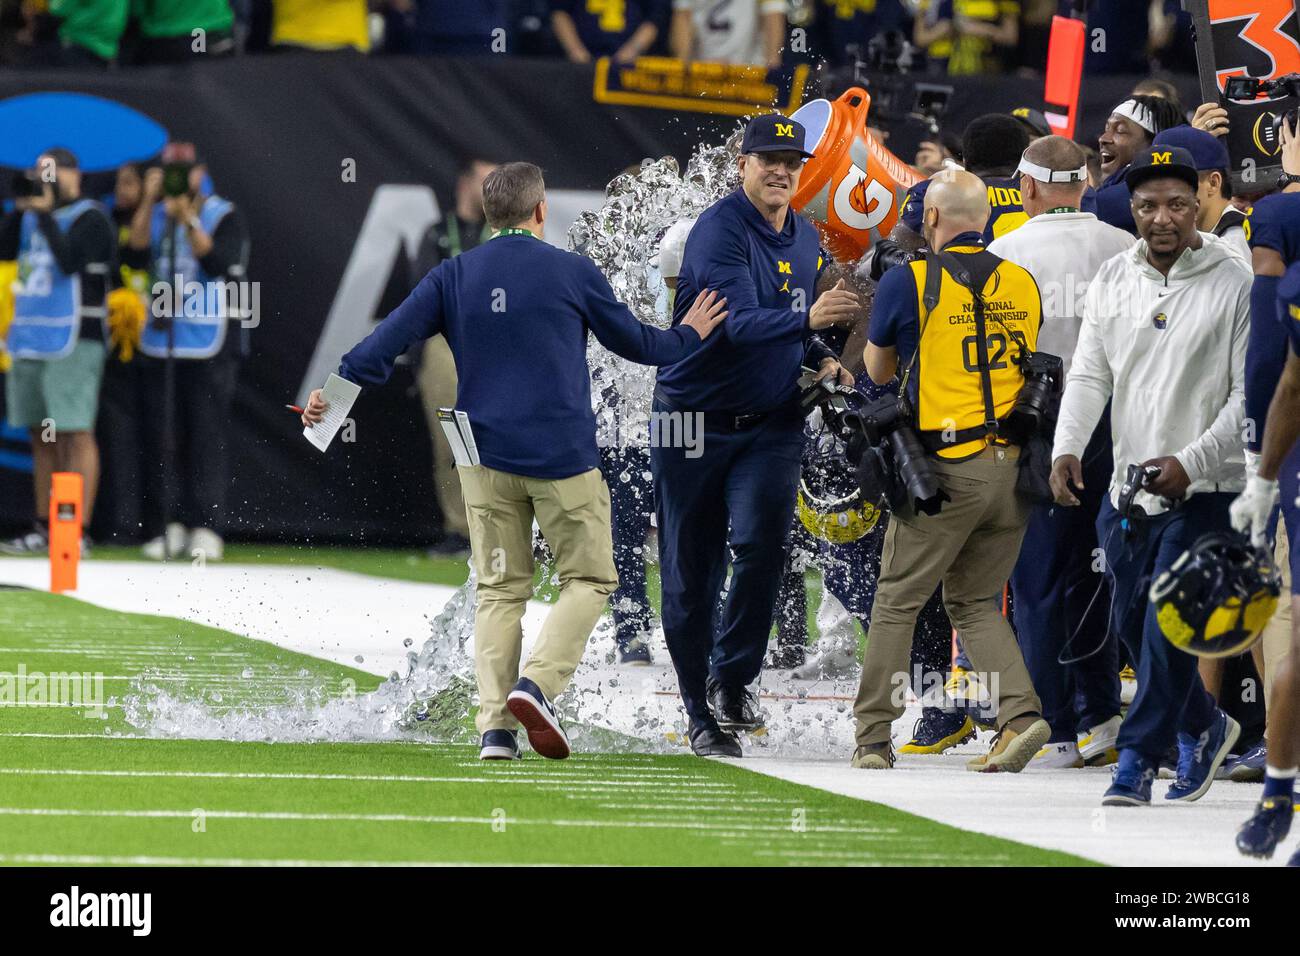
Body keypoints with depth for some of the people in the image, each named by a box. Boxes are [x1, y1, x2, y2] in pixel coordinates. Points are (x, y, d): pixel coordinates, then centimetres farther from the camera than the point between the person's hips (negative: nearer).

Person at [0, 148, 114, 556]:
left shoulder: (89, 218, -6)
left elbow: (70, 261, -19)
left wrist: (45, 214, -16)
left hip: (73, 341, -8)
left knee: (75, 433, -10)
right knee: (42, 436, 11)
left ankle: (78, 533, -13)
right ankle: (43, 530, 16)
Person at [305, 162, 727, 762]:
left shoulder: (453, 277, 4)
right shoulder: (573, 273, -2)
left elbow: (394, 334, -4)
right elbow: (633, 342, 10)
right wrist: (688, 337, 29)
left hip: (485, 459, 3)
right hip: (563, 459, -3)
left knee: (499, 592, 8)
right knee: (589, 578, 8)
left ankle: (494, 725, -2)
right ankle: (537, 684, -14)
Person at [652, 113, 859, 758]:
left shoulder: (805, 240, 8)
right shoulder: (719, 231, -15)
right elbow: (740, 322, -29)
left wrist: (820, 359, 3)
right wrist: (806, 320, -43)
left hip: (771, 425, 4)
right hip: (695, 419, -4)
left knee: (760, 541, -20)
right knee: (690, 574, 2)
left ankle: (732, 680, -6)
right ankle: (702, 714, 14)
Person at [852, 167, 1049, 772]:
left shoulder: (908, 282, -5)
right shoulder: (1022, 284, 6)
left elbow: (877, 371, 9)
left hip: (947, 468, -5)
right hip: (1015, 466, 5)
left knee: (898, 600, 7)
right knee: (974, 600, 16)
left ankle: (873, 738, 7)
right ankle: (1019, 714, -2)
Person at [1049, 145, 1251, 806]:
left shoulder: (1234, 283, -8)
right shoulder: (1113, 279, 7)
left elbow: (1251, 395, -10)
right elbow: (1089, 374, 7)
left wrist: (1191, 463, -21)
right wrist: (1067, 448, -10)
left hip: (1204, 491, -5)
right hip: (1129, 487, 5)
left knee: (1168, 623, -12)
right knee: (1132, 624, 12)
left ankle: (1139, 758, 1)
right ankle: (1203, 728, 34)